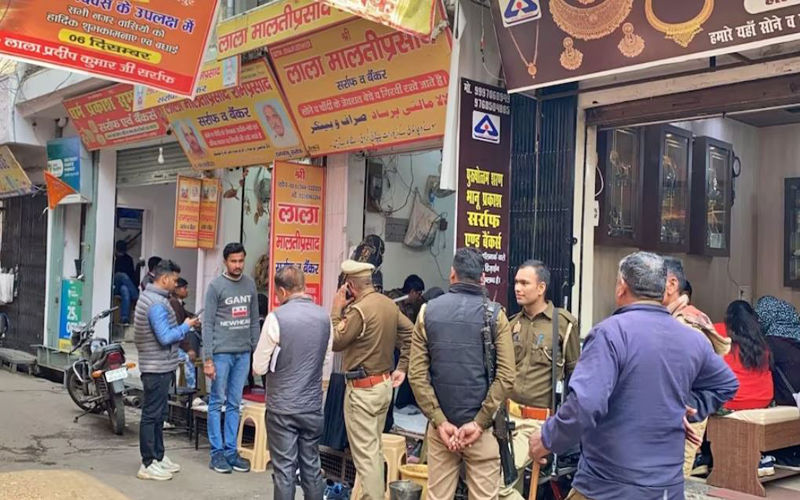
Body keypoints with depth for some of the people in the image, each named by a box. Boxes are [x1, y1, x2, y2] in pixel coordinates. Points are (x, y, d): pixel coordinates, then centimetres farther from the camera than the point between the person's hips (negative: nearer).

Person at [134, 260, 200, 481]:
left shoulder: (149, 297, 13)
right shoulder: (157, 304, -20)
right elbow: (165, 337, -23)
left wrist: (183, 326, 11)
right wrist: (185, 327, -11)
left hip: (159, 366, 11)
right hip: (157, 368, -11)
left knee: (158, 414, 17)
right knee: (151, 415, -3)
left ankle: (158, 457, 27)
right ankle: (148, 465, 4)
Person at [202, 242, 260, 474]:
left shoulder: (250, 284, 10)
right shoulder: (216, 286, -4)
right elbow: (208, 324, -6)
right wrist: (208, 359, -11)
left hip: (243, 353, 4)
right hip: (221, 352, -4)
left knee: (234, 404, 9)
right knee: (217, 403, 3)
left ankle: (231, 451, 15)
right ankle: (217, 452, 9)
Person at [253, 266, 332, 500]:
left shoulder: (276, 317, -14)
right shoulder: (324, 317, 1)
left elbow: (259, 367, -8)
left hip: (282, 406, -4)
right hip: (313, 405, 4)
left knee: (284, 468, 3)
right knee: (312, 466, 13)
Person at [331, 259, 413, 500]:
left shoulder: (358, 309, -21)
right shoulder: (389, 303, 4)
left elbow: (335, 342, -12)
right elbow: (410, 334, 10)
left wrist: (336, 310, -3)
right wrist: (402, 368, 14)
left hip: (362, 389, -8)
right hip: (385, 383, 9)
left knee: (365, 452, -1)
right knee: (375, 447, 19)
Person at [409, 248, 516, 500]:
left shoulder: (428, 312, 1)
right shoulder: (494, 314, -3)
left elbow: (417, 374, -4)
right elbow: (506, 377, -11)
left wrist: (439, 421, -4)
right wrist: (479, 422, -8)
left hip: (441, 425, 2)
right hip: (481, 427, -2)